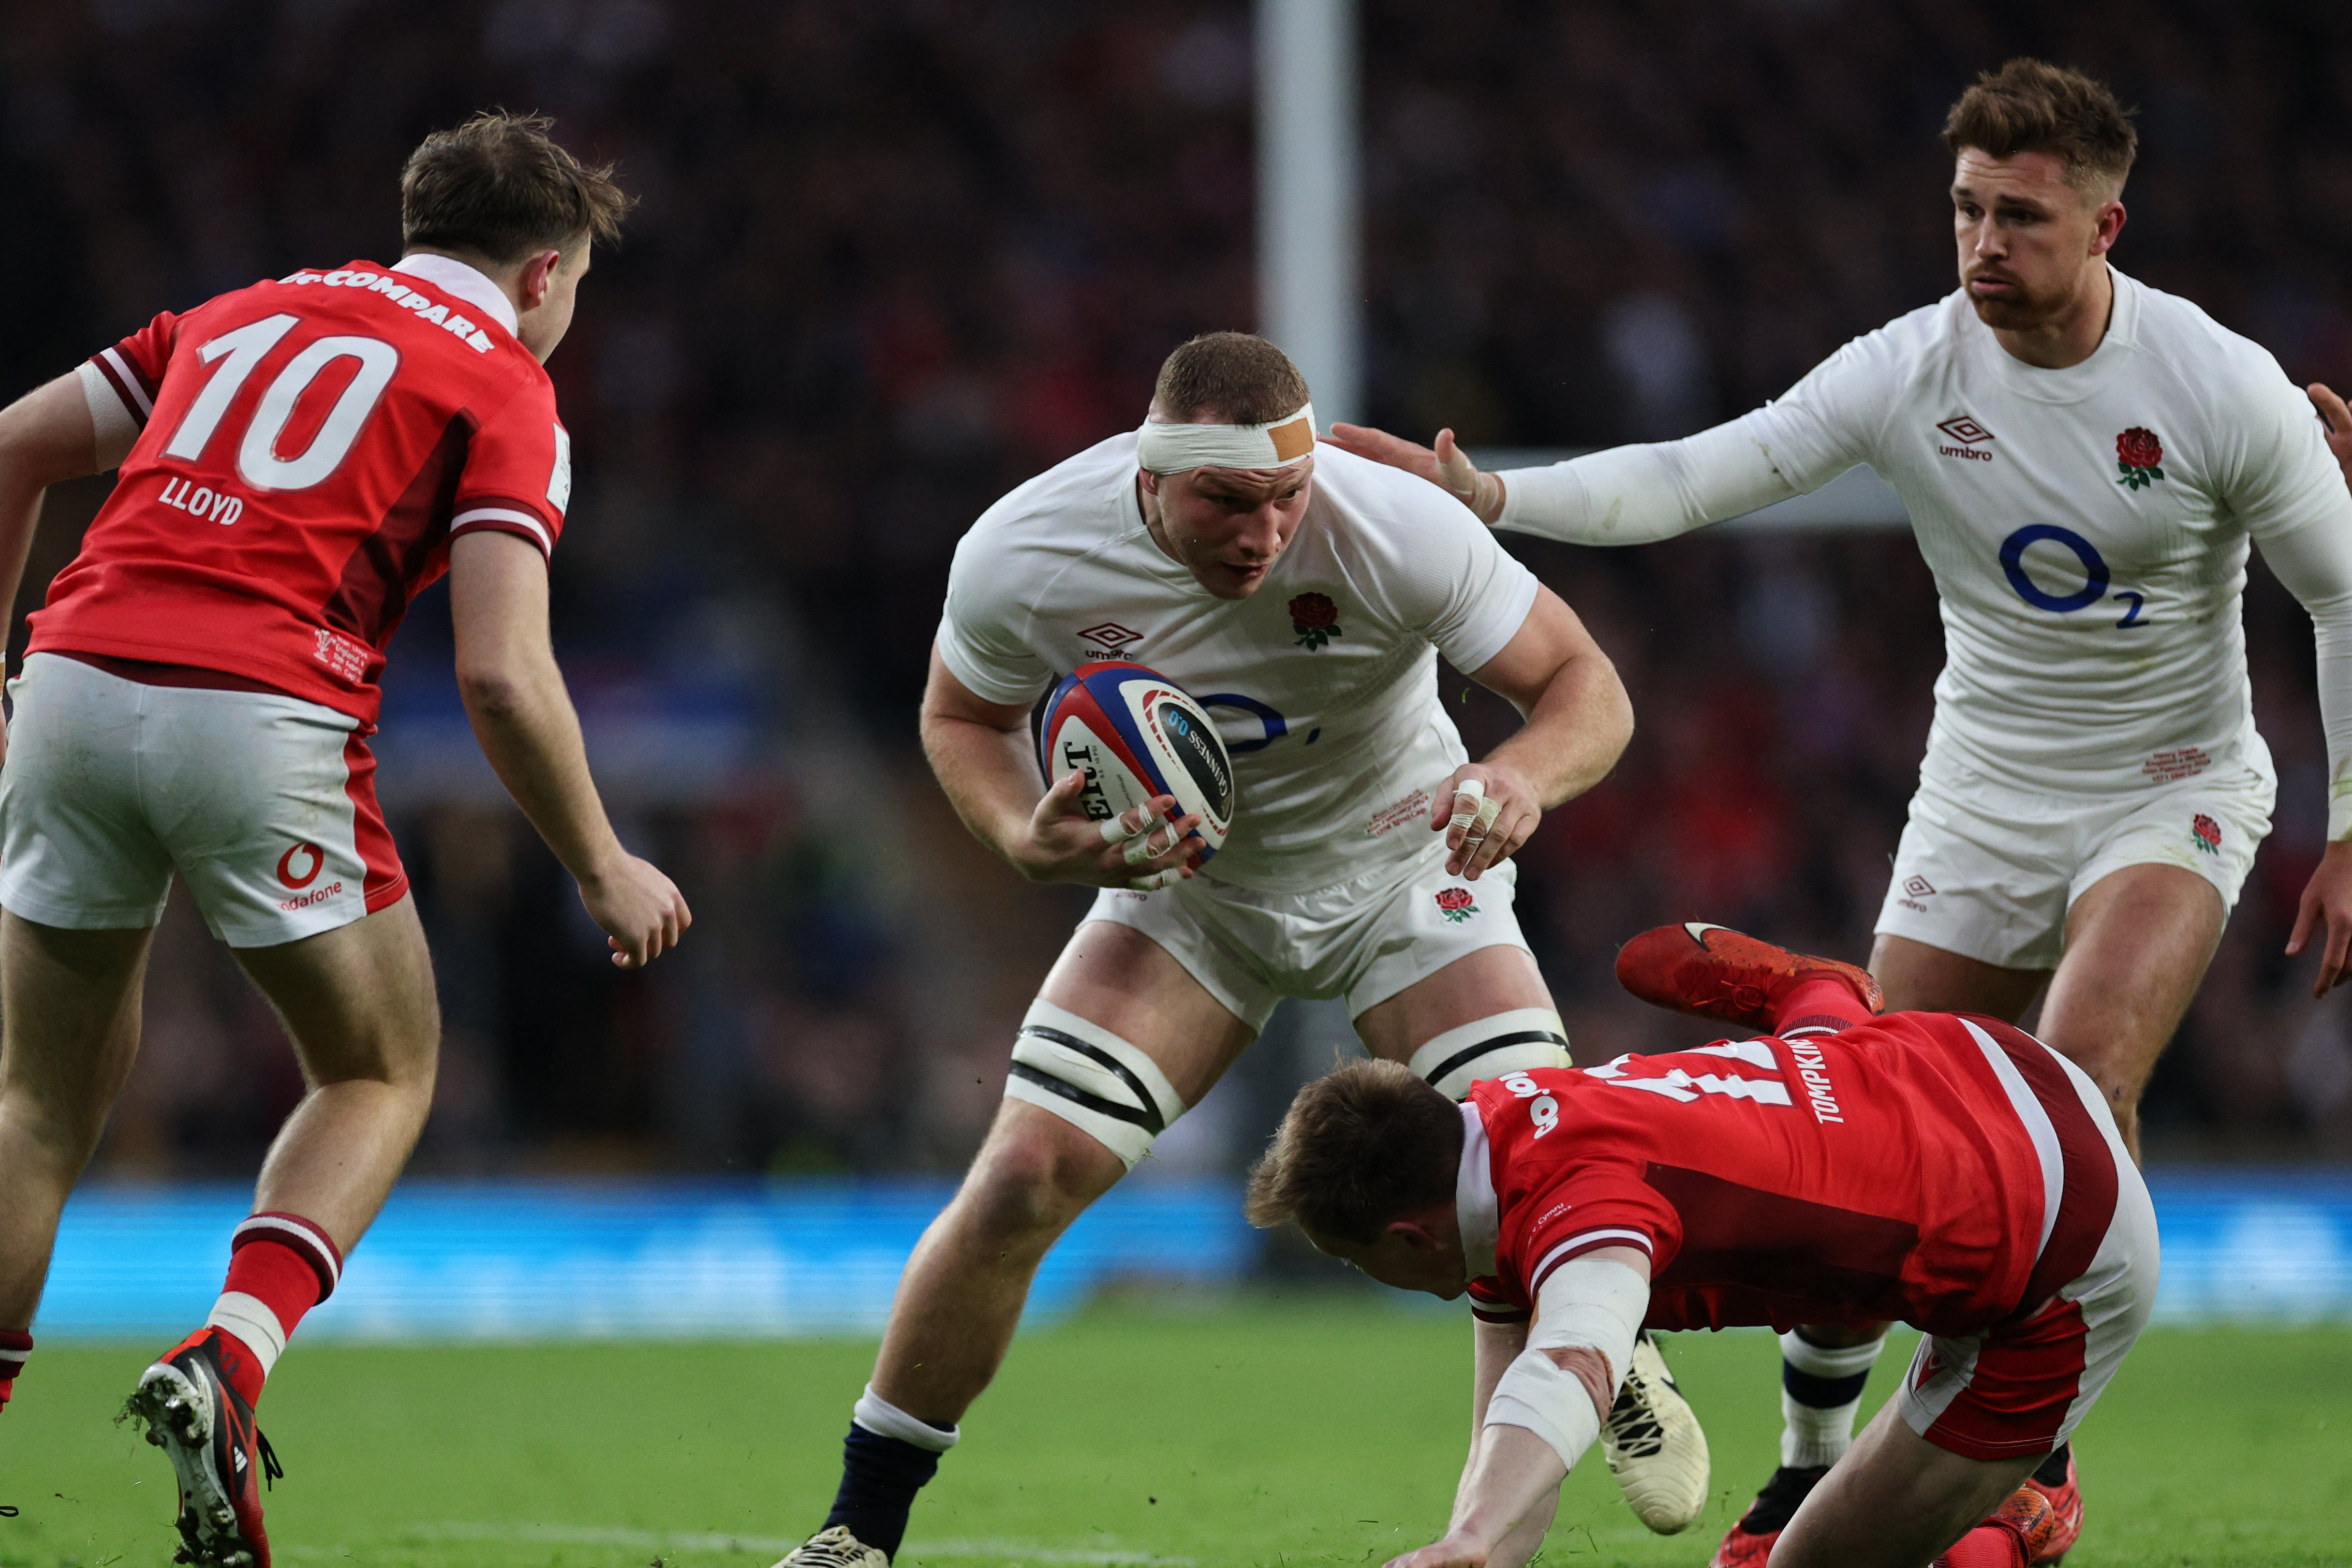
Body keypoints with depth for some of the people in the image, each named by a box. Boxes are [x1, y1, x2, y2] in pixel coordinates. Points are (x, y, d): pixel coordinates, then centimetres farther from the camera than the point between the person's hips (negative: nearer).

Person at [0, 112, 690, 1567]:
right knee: (384, 1074, 16)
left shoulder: (246, 314, 24)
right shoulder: (505, 390, 7)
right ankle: (228, 1360, -7)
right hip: (265, 720, -5)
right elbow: (501, 678, -5)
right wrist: (606, 872, 7)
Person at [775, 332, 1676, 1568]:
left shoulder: (1396, 530, -30)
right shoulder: (1022, 559, -25)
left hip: (1397, 866, -1)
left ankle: (1621, 1369, 20)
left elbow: (1584, 682, -20)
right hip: (1182, 879, 1)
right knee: (1021, 1184, -15)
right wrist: (1025, 840, -26)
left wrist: (1525, 774, -43)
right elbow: (962, 717, -4)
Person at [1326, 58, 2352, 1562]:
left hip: (2175, 789, -3)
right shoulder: (1909, 374, -12)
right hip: (1985, 797, 3)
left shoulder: (2224, 388, -16)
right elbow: (1694, 478, -15)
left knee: (2084, 1060, -28)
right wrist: (1490, 495, -30)